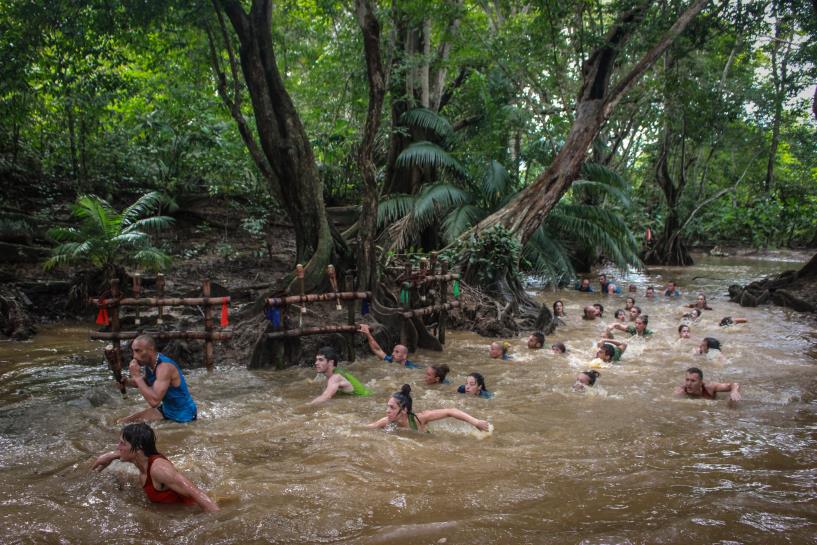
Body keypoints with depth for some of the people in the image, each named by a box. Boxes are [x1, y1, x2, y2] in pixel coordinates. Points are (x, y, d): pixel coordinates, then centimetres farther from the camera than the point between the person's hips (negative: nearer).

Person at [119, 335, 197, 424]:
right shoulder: (149, 363, -4)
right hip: (165, 410, 8)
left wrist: (137, 376, -31)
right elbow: (146, 383, 18)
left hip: (183, 416, -8)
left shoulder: (165, 367, -29)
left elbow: (154, 401, -38)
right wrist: (127, 381, -1)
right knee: (123, 423, 7)